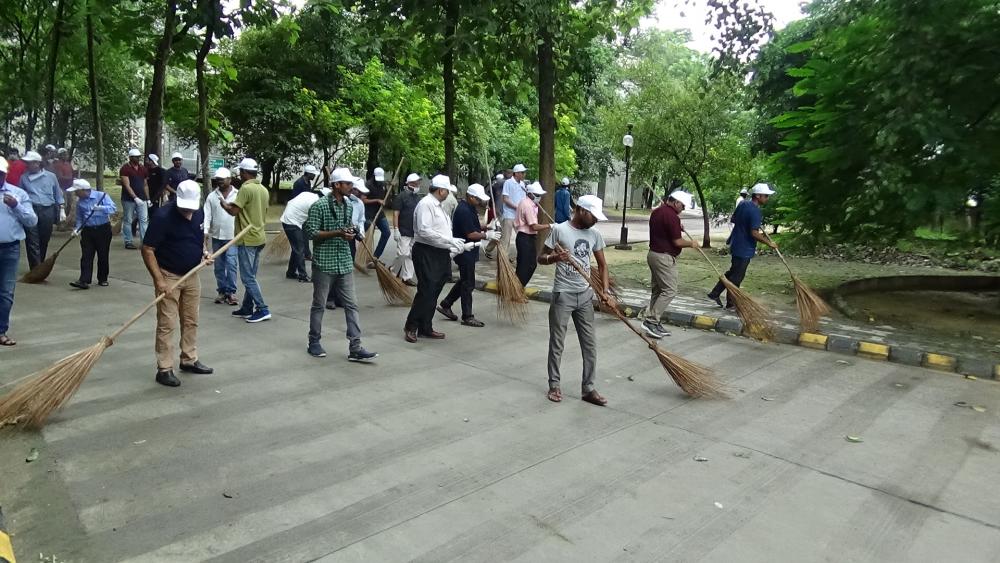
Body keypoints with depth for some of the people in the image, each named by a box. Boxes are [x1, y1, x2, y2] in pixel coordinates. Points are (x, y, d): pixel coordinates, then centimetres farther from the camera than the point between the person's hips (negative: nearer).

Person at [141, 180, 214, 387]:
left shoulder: (199, 213, -1)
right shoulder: (163, 216, -20)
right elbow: (147, 250, -18)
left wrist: (204, 252, -3)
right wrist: (159, 280, -22)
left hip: (192, 275, 6)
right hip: (169, 276, -6)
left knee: (191, 321, 14)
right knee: (166, 324, -2)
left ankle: (190, 360, 28)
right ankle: (164, 369, 6)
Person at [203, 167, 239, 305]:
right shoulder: (211, 196, 6)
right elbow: (207, 215, 2)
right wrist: (205, 232, -9)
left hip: (232, 236, -3)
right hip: (216, 236, 3)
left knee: (231, 264, -8)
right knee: (219, 266, 9)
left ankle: (231, 292, -1)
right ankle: (221, 291, 17)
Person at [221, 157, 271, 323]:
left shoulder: (246, 188, -15)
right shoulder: (264, 189, 11)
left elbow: (234, 211, -17)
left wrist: (224, 204, 4)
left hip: (247, 239, -8)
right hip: (259, 237, 9)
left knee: (248, 277, -4)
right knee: (250, 276, 14)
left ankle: (263, 310, -5)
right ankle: (247, 308, 21)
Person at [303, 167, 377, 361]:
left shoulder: (349, 206, 10)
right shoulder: (320, 205, -10)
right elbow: (311, 233, -13)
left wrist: (351, 231, -2)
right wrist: (337, 233, -21)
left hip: (345, 263, 6)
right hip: (324, 263, -6)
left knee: (351, 305, 1)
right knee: (319, 304, 8)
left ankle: (355, 348, 2)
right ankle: (314, 343, 23)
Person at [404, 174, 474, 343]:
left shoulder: (437, 206, 18)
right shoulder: (426, 204, -12)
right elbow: (424, 231, -23)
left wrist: (461, 245, 14)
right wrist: (450, 241, -20)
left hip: (439, 253, 10)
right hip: (426, 253, -10)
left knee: (433, 294, 12)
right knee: (426, 292, -8)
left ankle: (425, 328, 21)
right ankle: (411, 327, 4)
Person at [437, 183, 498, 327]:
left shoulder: (469, 207, 11)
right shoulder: (464, 211, -21)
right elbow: (471, 234, -23)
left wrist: (486, 227, 7)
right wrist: (487, 235, -14)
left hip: (468, 251, 10)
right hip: (465, 252, -10)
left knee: (465, 281, 19)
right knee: (468, 284, -2)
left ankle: (445, 305, 27)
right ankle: (467, 317, 6)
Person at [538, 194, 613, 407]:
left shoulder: (594, 234, 5)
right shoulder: (559, 230, -8)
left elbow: (602, 265, 12)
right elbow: (541, 258, -3)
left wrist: (605, 292, 0)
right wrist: (555, 258, -25)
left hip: (585, 296, 4)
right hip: (562, 295, -4)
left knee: (590, 344, 5)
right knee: (557, 343, 6)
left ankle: (588, 389, 16)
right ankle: (554, 385, 21)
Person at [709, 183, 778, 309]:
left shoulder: (742, 205, 5)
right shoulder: (755, 211, -21)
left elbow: (734, 220, 17)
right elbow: (754, 233, -25)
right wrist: (769, 243, -14)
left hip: (736, 245, 9)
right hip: (744, 249, -9)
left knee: (733, 272, 21)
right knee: (737, 276, 3)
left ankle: (715, 293, 22)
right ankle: (731, 303, 14)